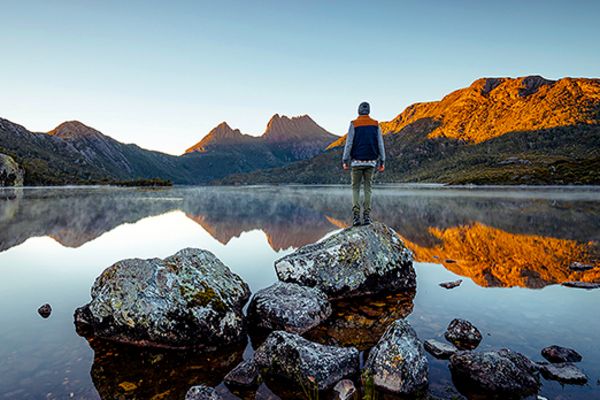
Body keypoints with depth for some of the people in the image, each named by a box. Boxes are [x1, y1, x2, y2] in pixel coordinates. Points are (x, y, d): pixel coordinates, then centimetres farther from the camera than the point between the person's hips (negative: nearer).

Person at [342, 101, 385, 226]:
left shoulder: (354, 124, -2)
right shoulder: (376, 125, 5)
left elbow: (349, 143, -6)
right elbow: (380, 144, 4)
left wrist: (345, 161, -2)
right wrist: (382, 161, 8)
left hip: (357, 161, -2)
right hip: (371, 162, 2)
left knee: (355, 188, 7)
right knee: (368, 188, 8)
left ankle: (356, 216, -5)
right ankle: (366, 216, 4)